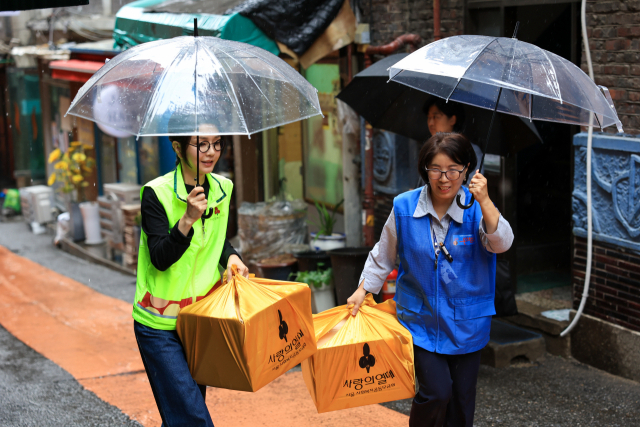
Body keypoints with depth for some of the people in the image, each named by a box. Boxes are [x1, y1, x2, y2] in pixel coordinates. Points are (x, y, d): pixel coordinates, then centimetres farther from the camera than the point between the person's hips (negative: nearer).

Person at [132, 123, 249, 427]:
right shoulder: (156, 193, -15)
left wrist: (230, 256, 0)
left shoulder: (222, 189, 3)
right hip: (160, 326, -6)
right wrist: (188, 219, -33)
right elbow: (161, 258, -22)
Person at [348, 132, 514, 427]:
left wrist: (485, 202, -40)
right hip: (421, 319, -1)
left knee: (462, 397, 9)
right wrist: (363, 289, 10)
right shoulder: (404, 207, -6)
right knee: (436, 392, -11)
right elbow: (383, 256, 9)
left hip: (466, 322, 1)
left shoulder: (476, 207, -9)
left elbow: (501, 243, -27)